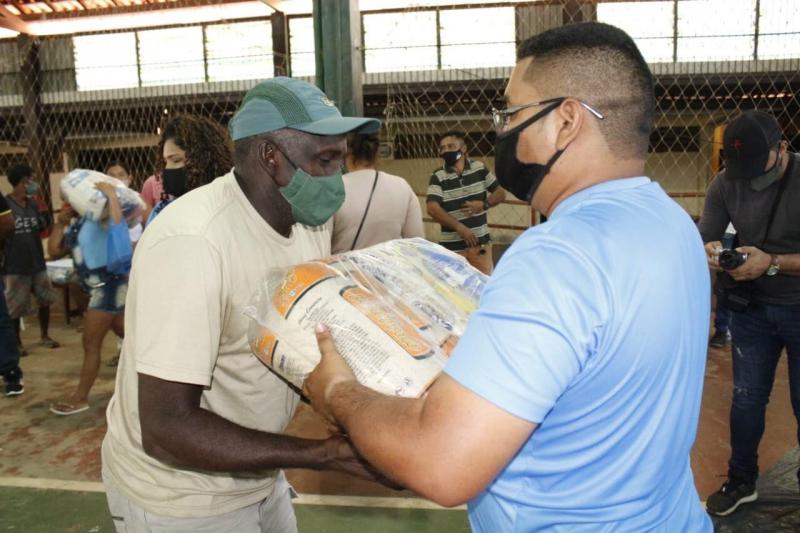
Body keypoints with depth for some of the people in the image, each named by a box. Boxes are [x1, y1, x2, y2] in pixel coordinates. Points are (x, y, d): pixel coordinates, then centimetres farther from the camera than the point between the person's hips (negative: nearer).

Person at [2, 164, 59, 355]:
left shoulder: (32, 205, 6)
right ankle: (17, 342, 21)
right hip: (15, 266, -6)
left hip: (37, 263, 6)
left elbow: (43, 230, 12)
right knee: (15, 308, 4)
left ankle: (44, 336, 32)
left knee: (45, 301, 14)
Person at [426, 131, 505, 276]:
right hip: (452, 247, -2)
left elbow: (500, 193, 10)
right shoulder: (438, 177, -6)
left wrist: (484, 204, -10)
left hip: (481, 244, 2)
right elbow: (432, 209, -16)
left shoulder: (479, 168, 3)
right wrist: (459, 227, -24)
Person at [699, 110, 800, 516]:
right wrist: (709, 252, -29)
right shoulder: (725, 184, -8)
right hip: (751, 308, 3)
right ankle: (741, 482, 28)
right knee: (746, 398, 11)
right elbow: (704, 238, -6)